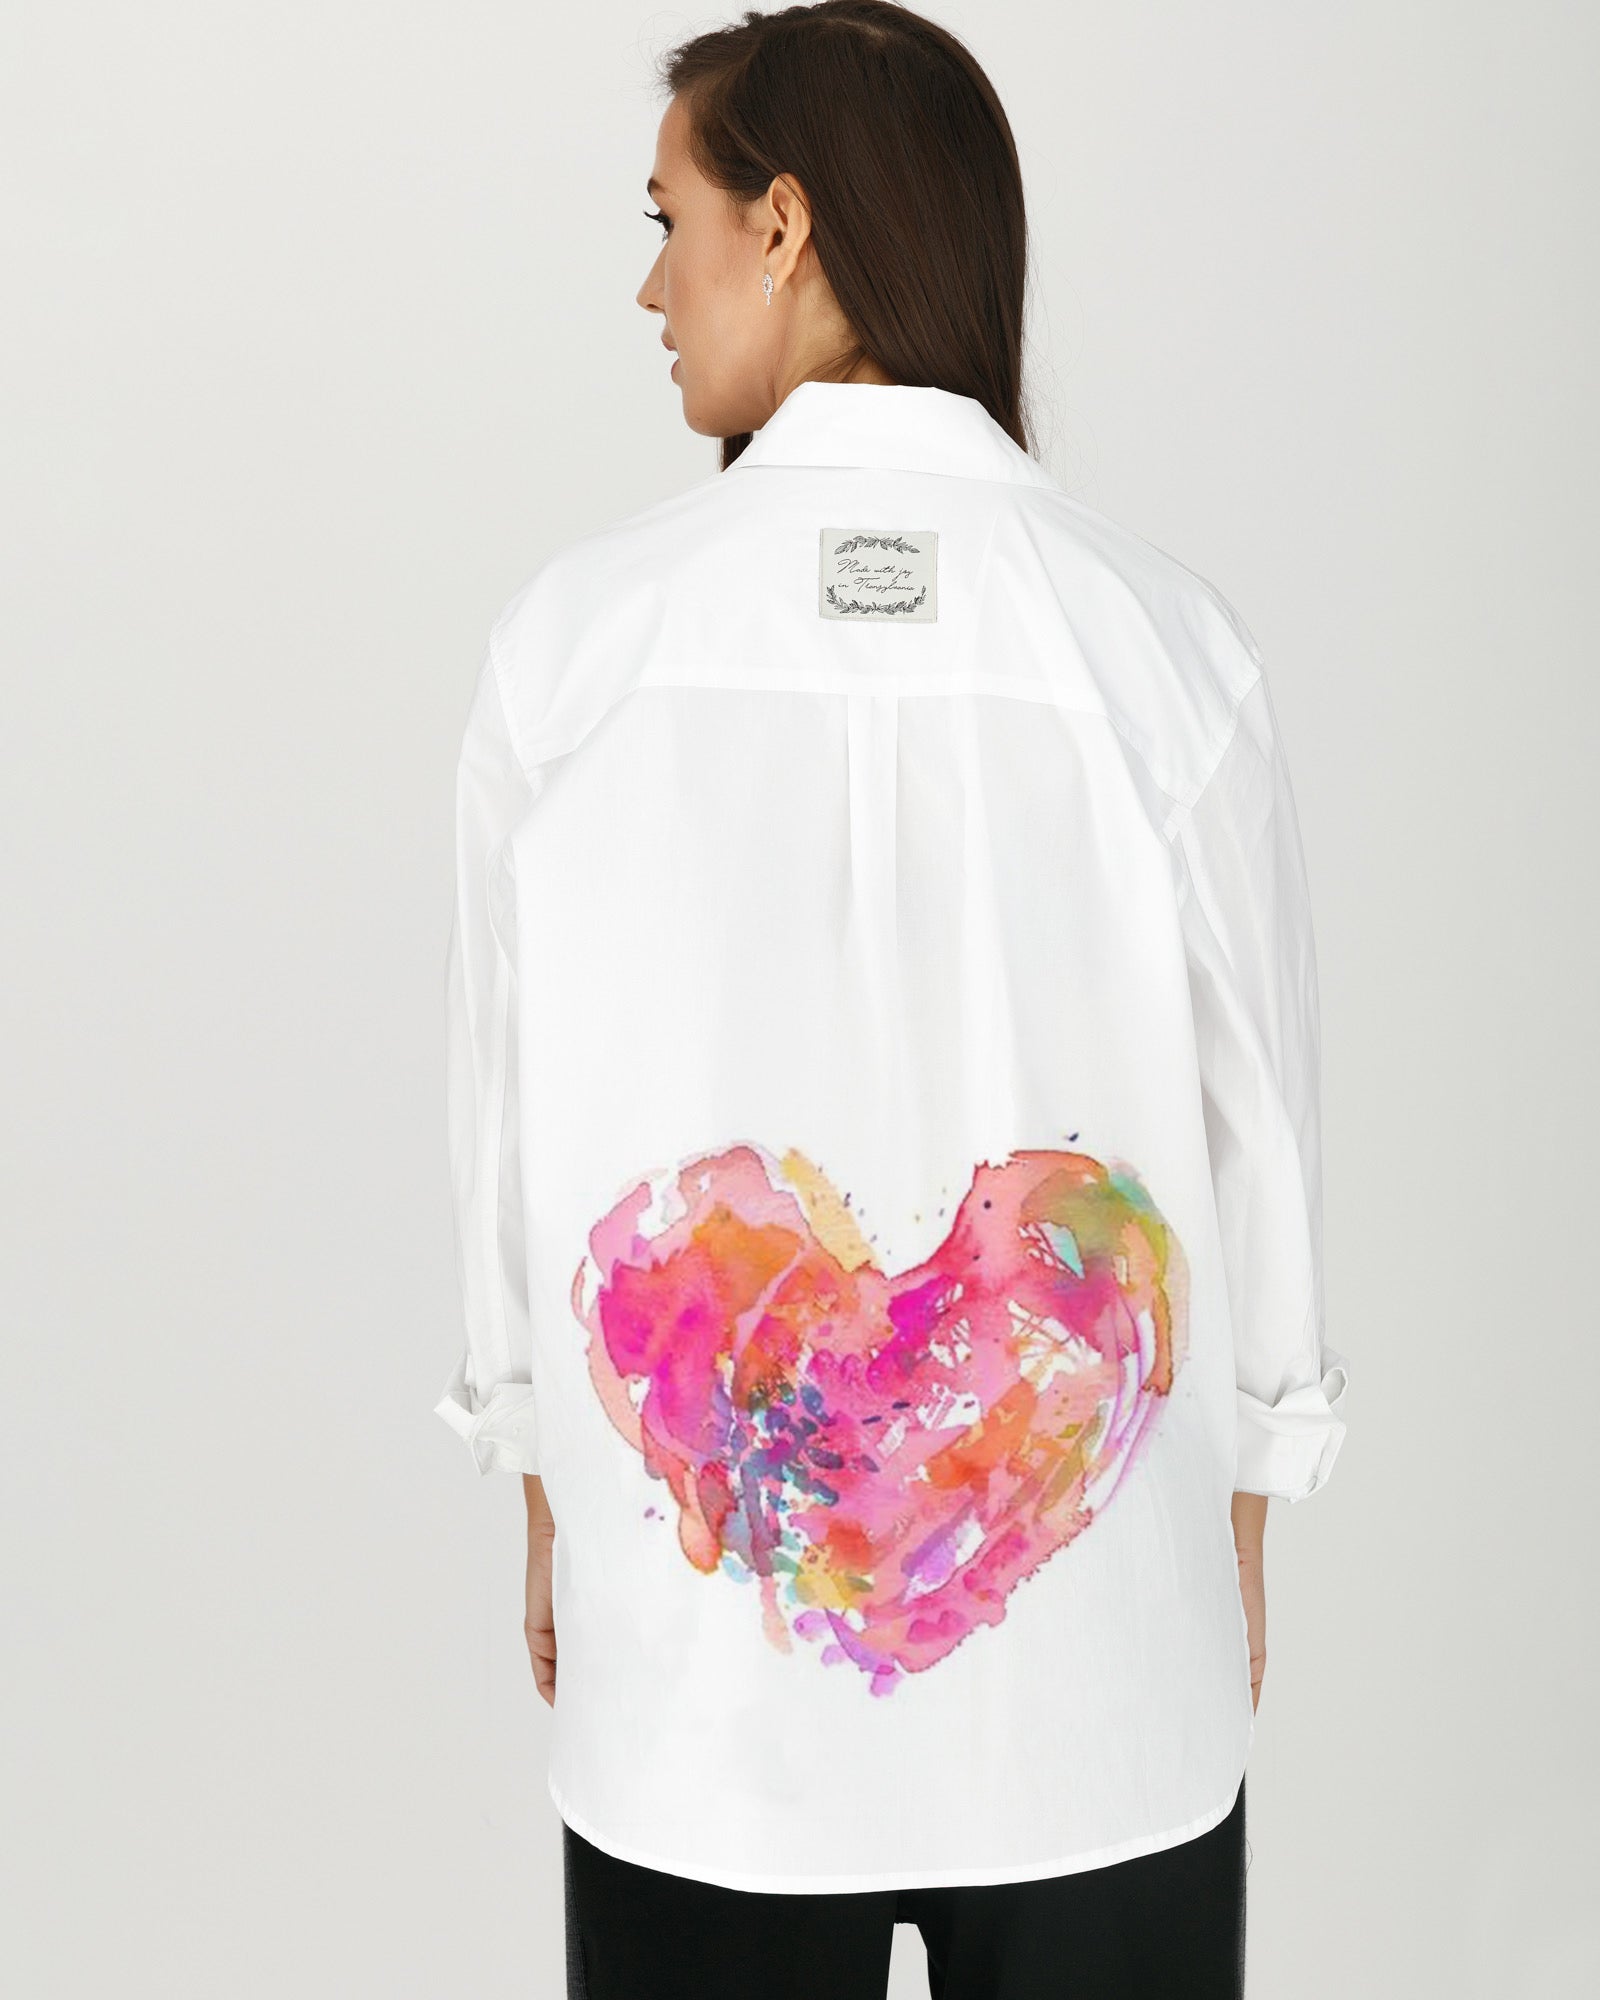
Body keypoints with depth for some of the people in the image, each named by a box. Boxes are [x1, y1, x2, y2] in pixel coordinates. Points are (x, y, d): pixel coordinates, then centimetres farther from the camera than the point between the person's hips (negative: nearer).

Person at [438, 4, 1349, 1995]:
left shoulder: (575, 636, -9)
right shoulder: (1161, 643, -9)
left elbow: (512, 1099, -1)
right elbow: (1253, 1109, -2)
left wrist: (547, 1488, 14)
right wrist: (1238, 1523, 13)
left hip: (697, 1652, 0)